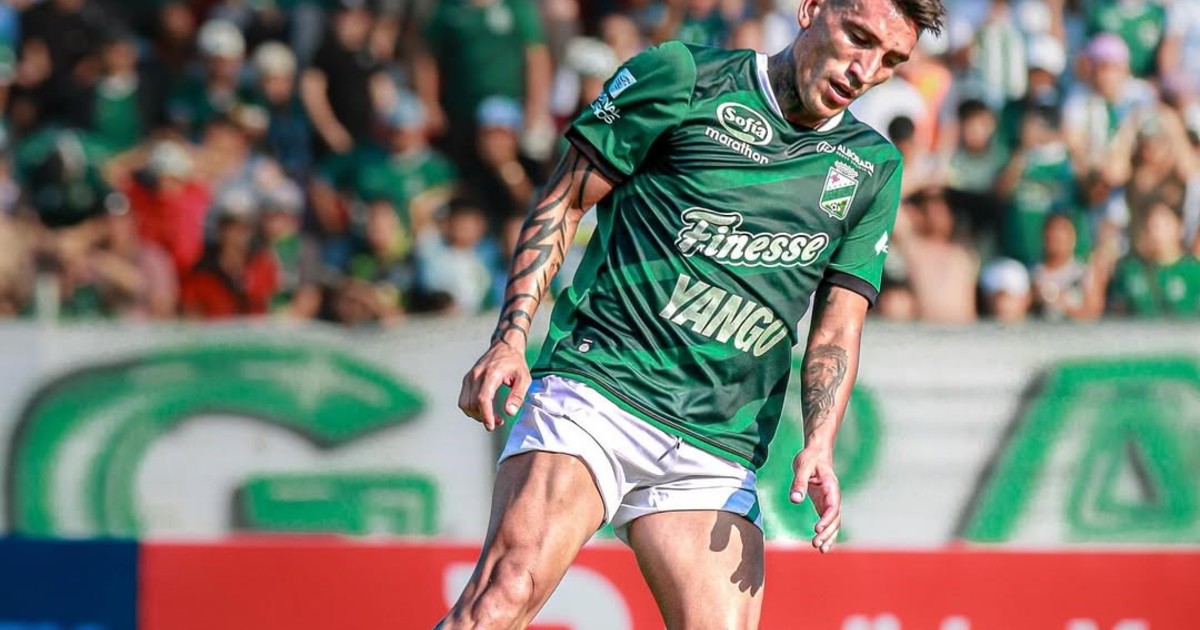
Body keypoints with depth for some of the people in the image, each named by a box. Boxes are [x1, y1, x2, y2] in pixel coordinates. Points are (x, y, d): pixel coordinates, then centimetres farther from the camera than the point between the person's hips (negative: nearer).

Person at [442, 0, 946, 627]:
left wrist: (819, 445, -2)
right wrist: (511, 336, -4)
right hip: (595, 384, -4)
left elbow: (837, 327, 15)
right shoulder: (680, 77, 4)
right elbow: (562, 202, 8)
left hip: (719, 455, 4)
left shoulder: (873, 169, 16)